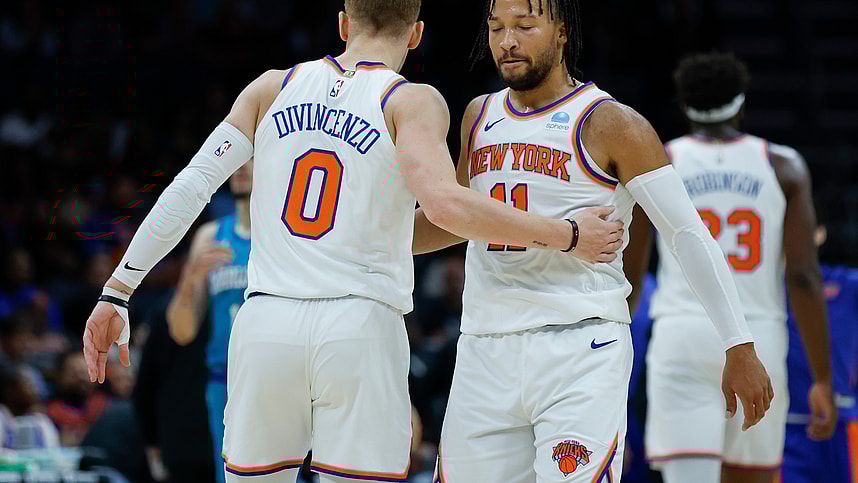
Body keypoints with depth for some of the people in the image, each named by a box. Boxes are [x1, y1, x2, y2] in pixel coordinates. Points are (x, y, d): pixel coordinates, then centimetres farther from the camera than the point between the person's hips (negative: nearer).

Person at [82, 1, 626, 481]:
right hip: (359, 329, -3)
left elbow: (188, 188, 6)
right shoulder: (412, 102, 0)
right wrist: (567, 237, -9)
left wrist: (116, 293, 10)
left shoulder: (274, 88, 11)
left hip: (265, 325, 3)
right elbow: (444, 204, -17)